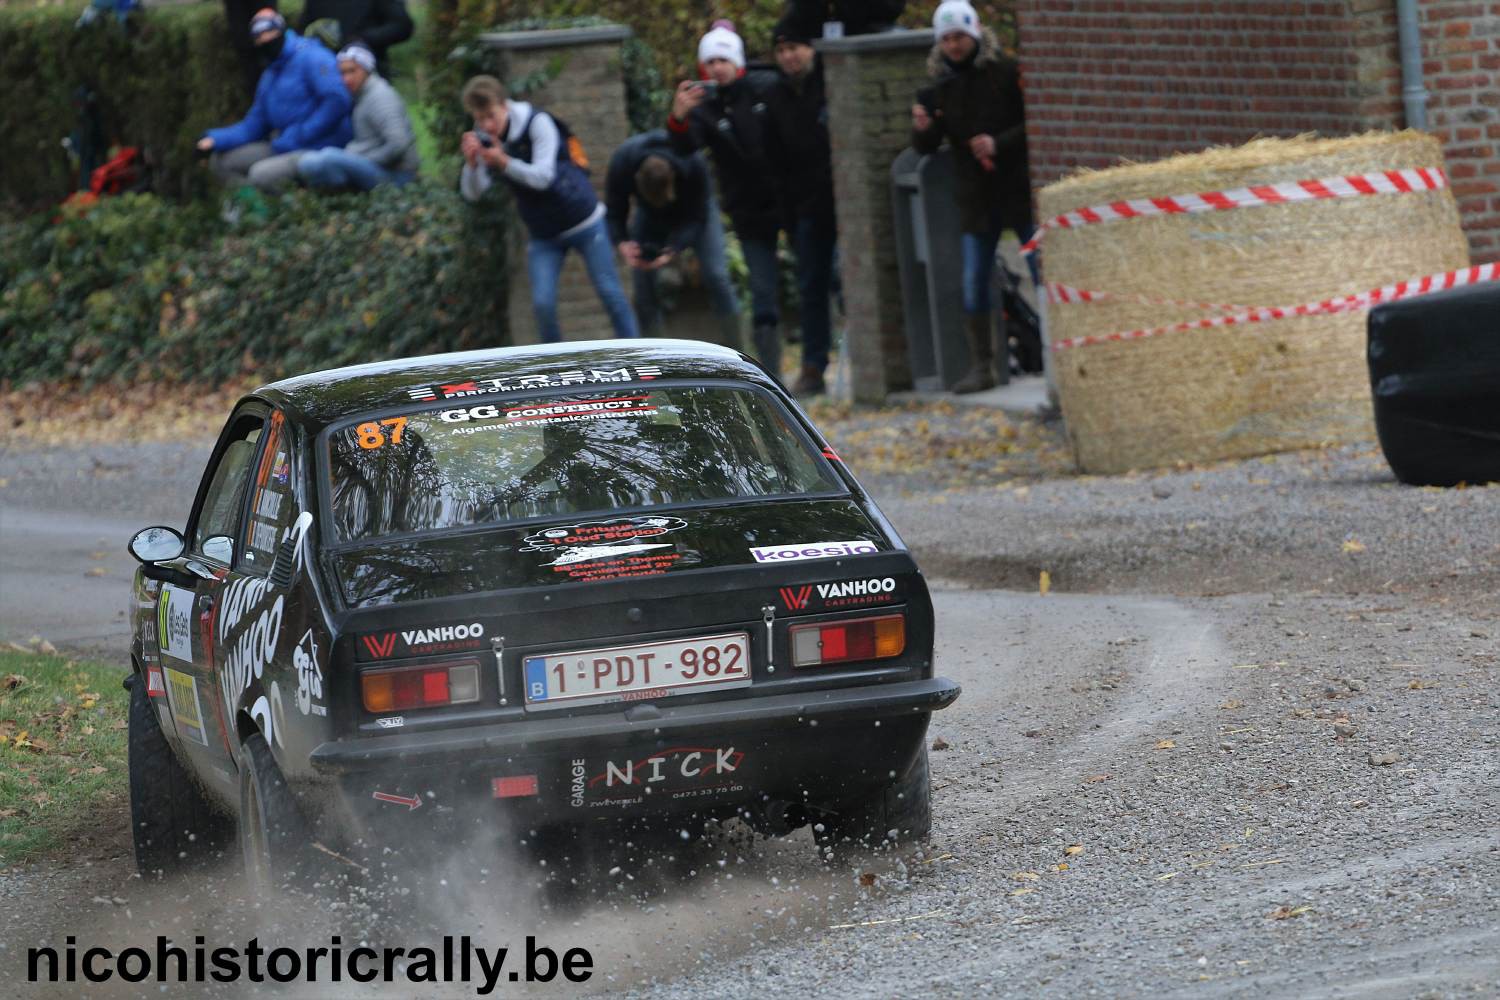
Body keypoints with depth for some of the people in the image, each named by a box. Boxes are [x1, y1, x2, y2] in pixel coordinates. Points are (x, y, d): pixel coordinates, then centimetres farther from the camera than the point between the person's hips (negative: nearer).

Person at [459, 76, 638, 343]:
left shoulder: (537, 123, -18)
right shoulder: (483, 140, -5)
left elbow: (543, 177, -26)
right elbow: (473, 193, -11)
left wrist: (504, 162, -40)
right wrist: (471, 163, -30)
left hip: (584, 222, -3)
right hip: (543, 235, 3)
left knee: (609, 292, 3)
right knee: (542, 302, -10)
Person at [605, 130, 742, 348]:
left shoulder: (693, 164, -38)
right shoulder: (622, 162, -35)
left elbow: (697, 217, -27)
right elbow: (614, 213, -22)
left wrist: (674, 250, -42)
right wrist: (623, 243, -42)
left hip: (694, 209, -2)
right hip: (650, 216, 2)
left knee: (716, 276, -15)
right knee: (642, 282, -9)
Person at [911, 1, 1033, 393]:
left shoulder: (1006, 73, -5)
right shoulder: (941, 86, 7)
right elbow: (926, 147, 6)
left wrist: (999, 143, -21)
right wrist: (922, 129, -16)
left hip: (1019, 188, -4)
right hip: (975, 197, 4)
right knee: (974, 283, 2)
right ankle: (981, 365, 9)